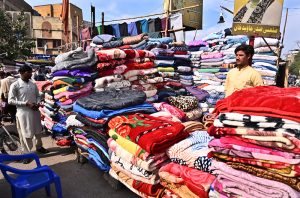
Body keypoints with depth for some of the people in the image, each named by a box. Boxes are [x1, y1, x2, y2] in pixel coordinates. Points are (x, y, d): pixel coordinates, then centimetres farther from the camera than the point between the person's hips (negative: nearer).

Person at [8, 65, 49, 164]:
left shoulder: (33, 84, 6)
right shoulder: (15, 85, -9)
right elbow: (10, 100, -11)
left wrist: (38, 103, -7)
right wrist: (26, 103, -18)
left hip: (35, 111, 5)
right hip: (23, 113, -5)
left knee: (38, 131, 17)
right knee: (26, 134, 3)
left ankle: (39, 147, 37)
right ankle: (27, 153, 17)